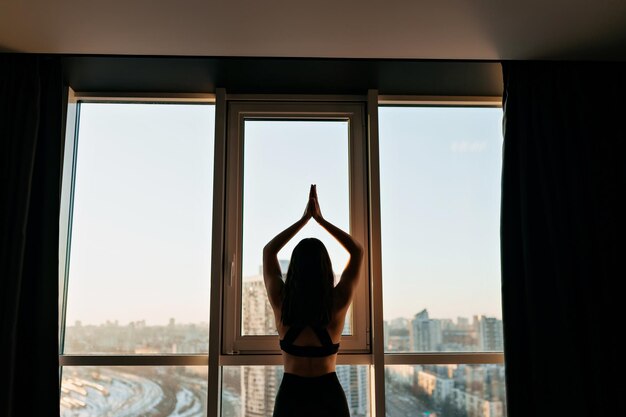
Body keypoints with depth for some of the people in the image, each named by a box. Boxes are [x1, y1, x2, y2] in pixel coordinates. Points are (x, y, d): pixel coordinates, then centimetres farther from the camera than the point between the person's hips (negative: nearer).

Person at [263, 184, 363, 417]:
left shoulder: (281, 303, -9)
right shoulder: (337, 303, -10)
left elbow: (269, 251, 7)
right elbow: (357, 251, 2)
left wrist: (304, 219, 6)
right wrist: (321, 219, 2)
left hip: (291, 396, 0)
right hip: (329, 397, 0)